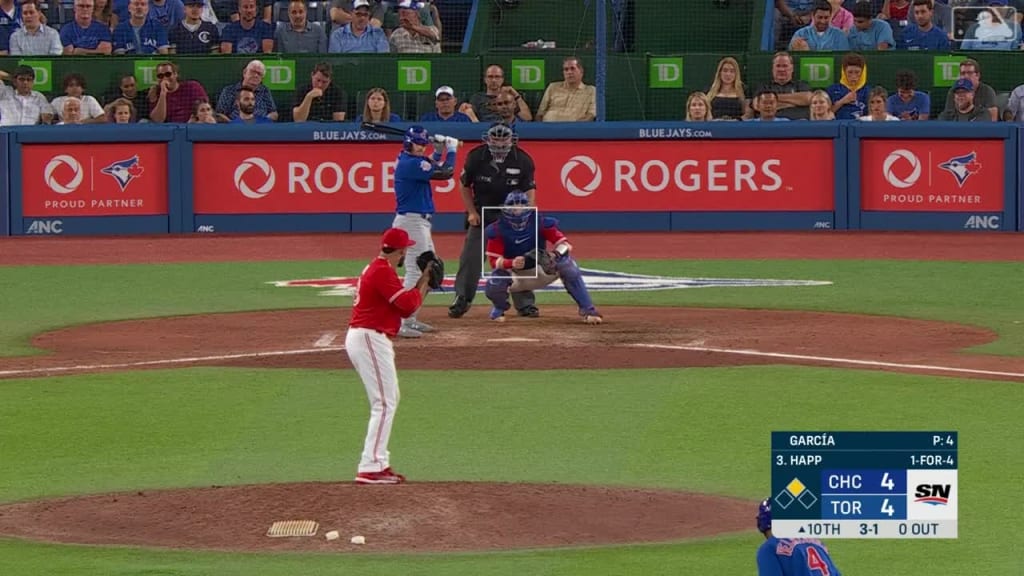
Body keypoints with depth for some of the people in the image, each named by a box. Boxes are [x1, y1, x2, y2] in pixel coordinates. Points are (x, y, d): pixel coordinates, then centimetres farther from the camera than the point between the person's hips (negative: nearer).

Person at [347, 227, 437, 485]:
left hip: (360, 338, 11)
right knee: (384, 403, -12)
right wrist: (423, 284, -4)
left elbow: (402, 305, 17)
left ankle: (380, 463, 20)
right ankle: (370, 468, -17)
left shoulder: (376, 268, 17)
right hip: (370, 340, -11)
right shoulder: (383, 272, -15)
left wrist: (422, 284, 7)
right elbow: (408, 305, -19)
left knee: (389, 399, 19)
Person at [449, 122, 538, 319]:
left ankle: (525, 303, 9)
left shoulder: (523, 160, -13)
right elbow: (464, 185, 2)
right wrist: (471, 212, -3)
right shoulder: (476, 157, -13)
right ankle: (461, 300, 8)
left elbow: (529, 190, -5)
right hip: (481, 213, 0)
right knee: (470, 258, -3)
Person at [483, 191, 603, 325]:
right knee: (493, 287, -31)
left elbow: (563, 243, -18)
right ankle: (499, 309, 10)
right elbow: (494, 260, -17)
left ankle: (588, 311, -24)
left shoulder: (539, 223, -15)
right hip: (514, 274, -1)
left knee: (567, 264, -27)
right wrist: (512, 263, -38)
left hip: (541, 272, 1)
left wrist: (555, 256, -42)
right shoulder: (498, 229, -15)